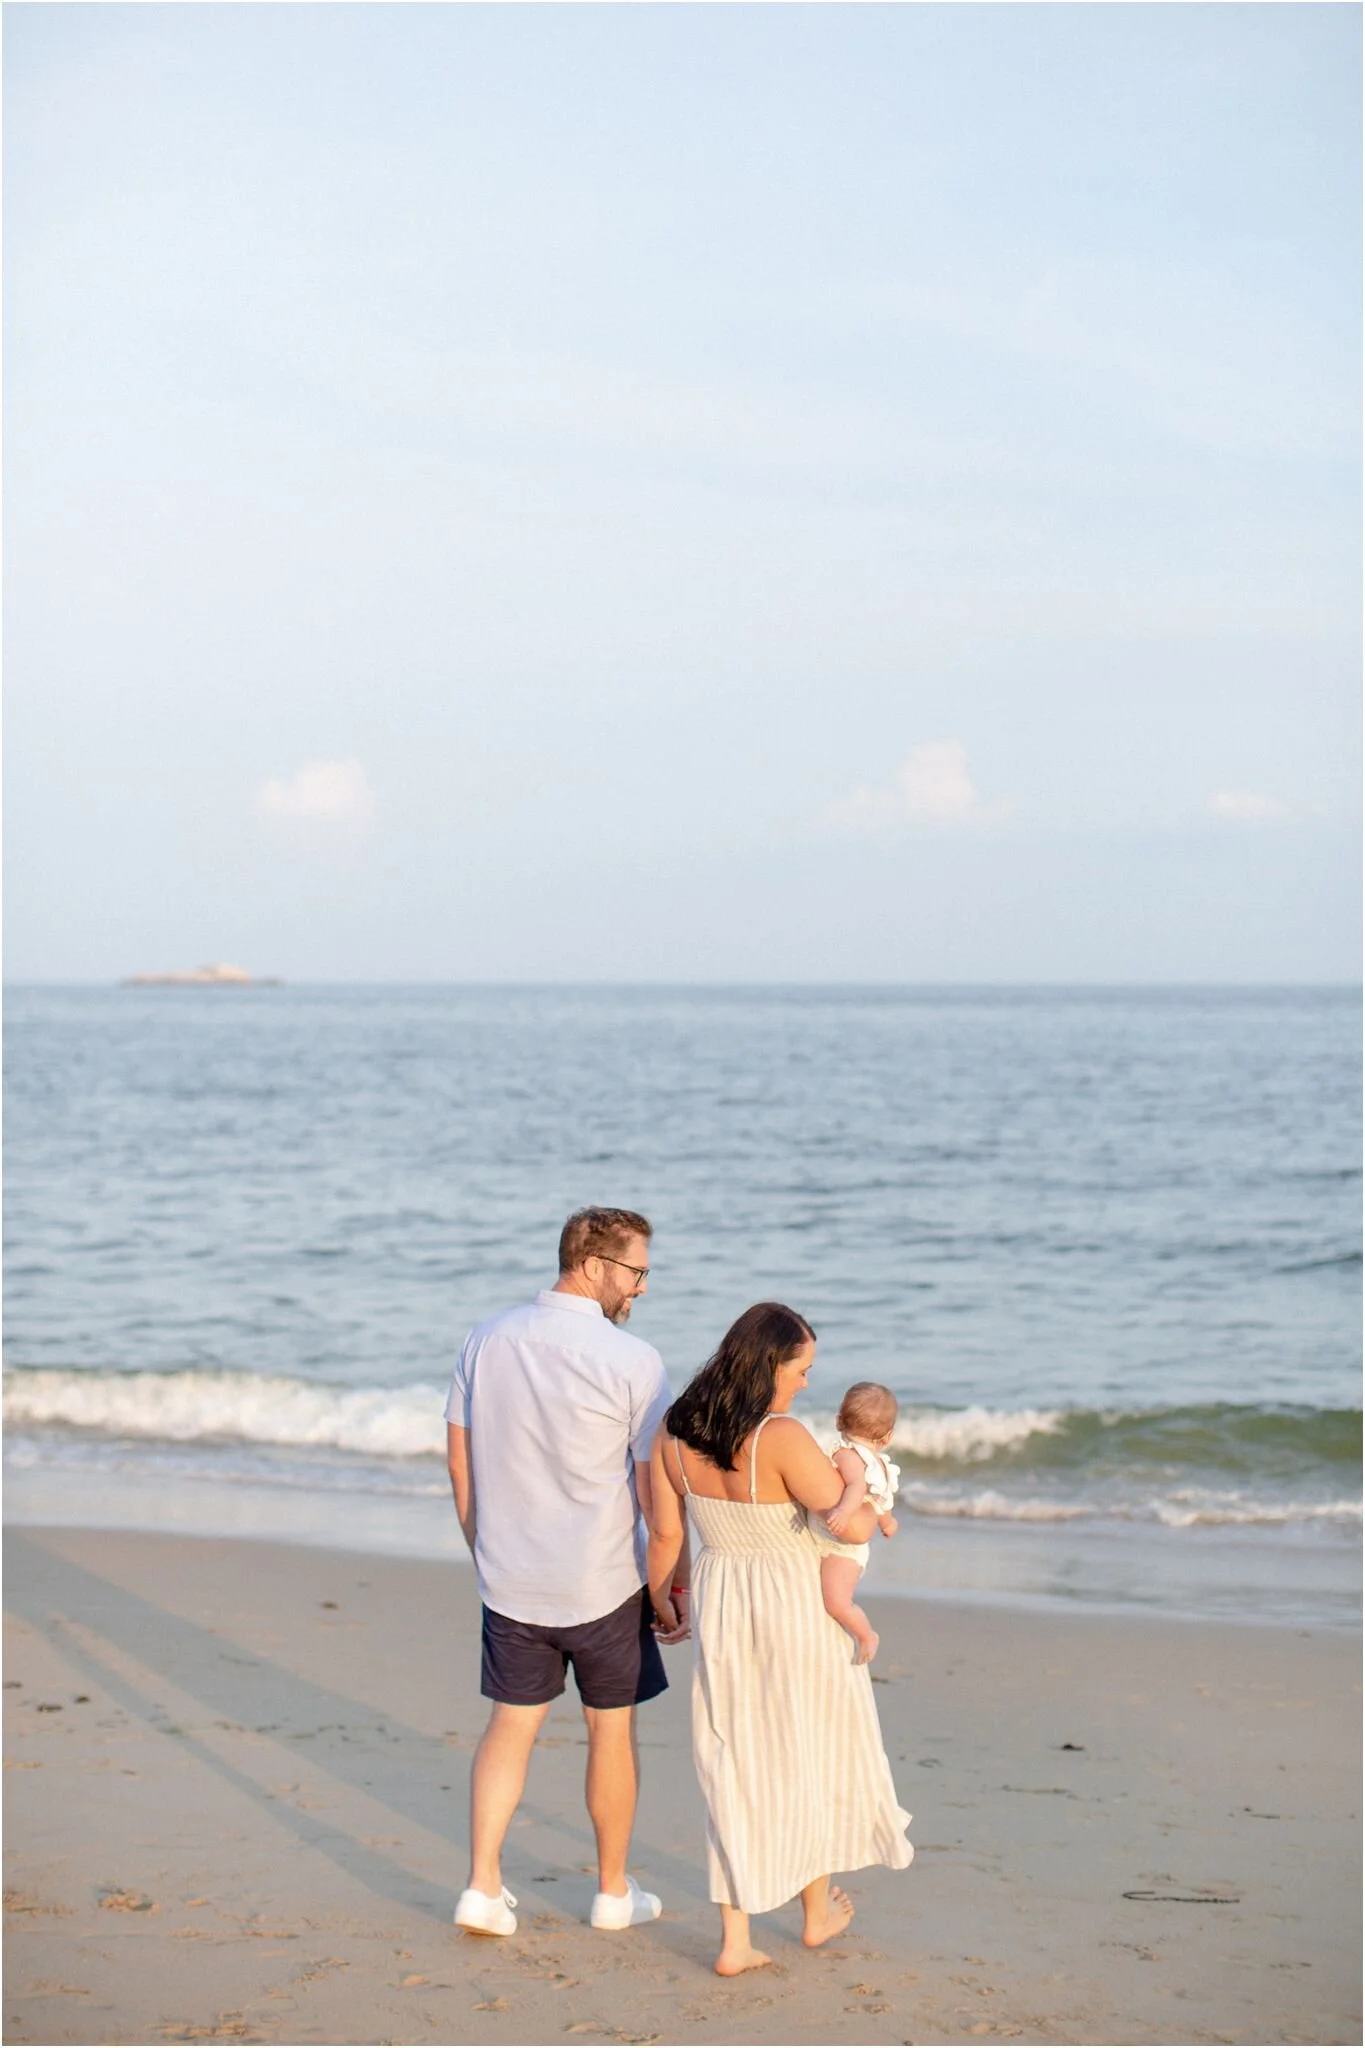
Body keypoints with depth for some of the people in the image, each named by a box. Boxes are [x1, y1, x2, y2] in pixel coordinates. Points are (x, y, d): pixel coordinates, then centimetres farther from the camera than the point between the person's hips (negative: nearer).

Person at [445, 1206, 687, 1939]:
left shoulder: (487, 1341, -1)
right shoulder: (633, 1361, -16)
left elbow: (460, 1459, 6)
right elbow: (654, 1493, -12)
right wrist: (676, 1589, 0)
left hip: (509, 1579, 3)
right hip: (604, 1583, -3)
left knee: (510, 1724, 15)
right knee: (611, 1729, 13)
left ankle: (483, 1887, 8)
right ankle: (614, 1892, 26)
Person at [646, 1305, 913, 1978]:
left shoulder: (675, 1431, -7)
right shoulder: (782, 1438, -25)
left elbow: (665, 1531, 2)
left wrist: (660, 1593, 19)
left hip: (719, 1607, 5)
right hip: (795, 1609, -4)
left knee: (734, 1767, 11)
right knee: (811, 1756, 18)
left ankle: (735, 1940, 9)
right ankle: (818, 1911, 35)